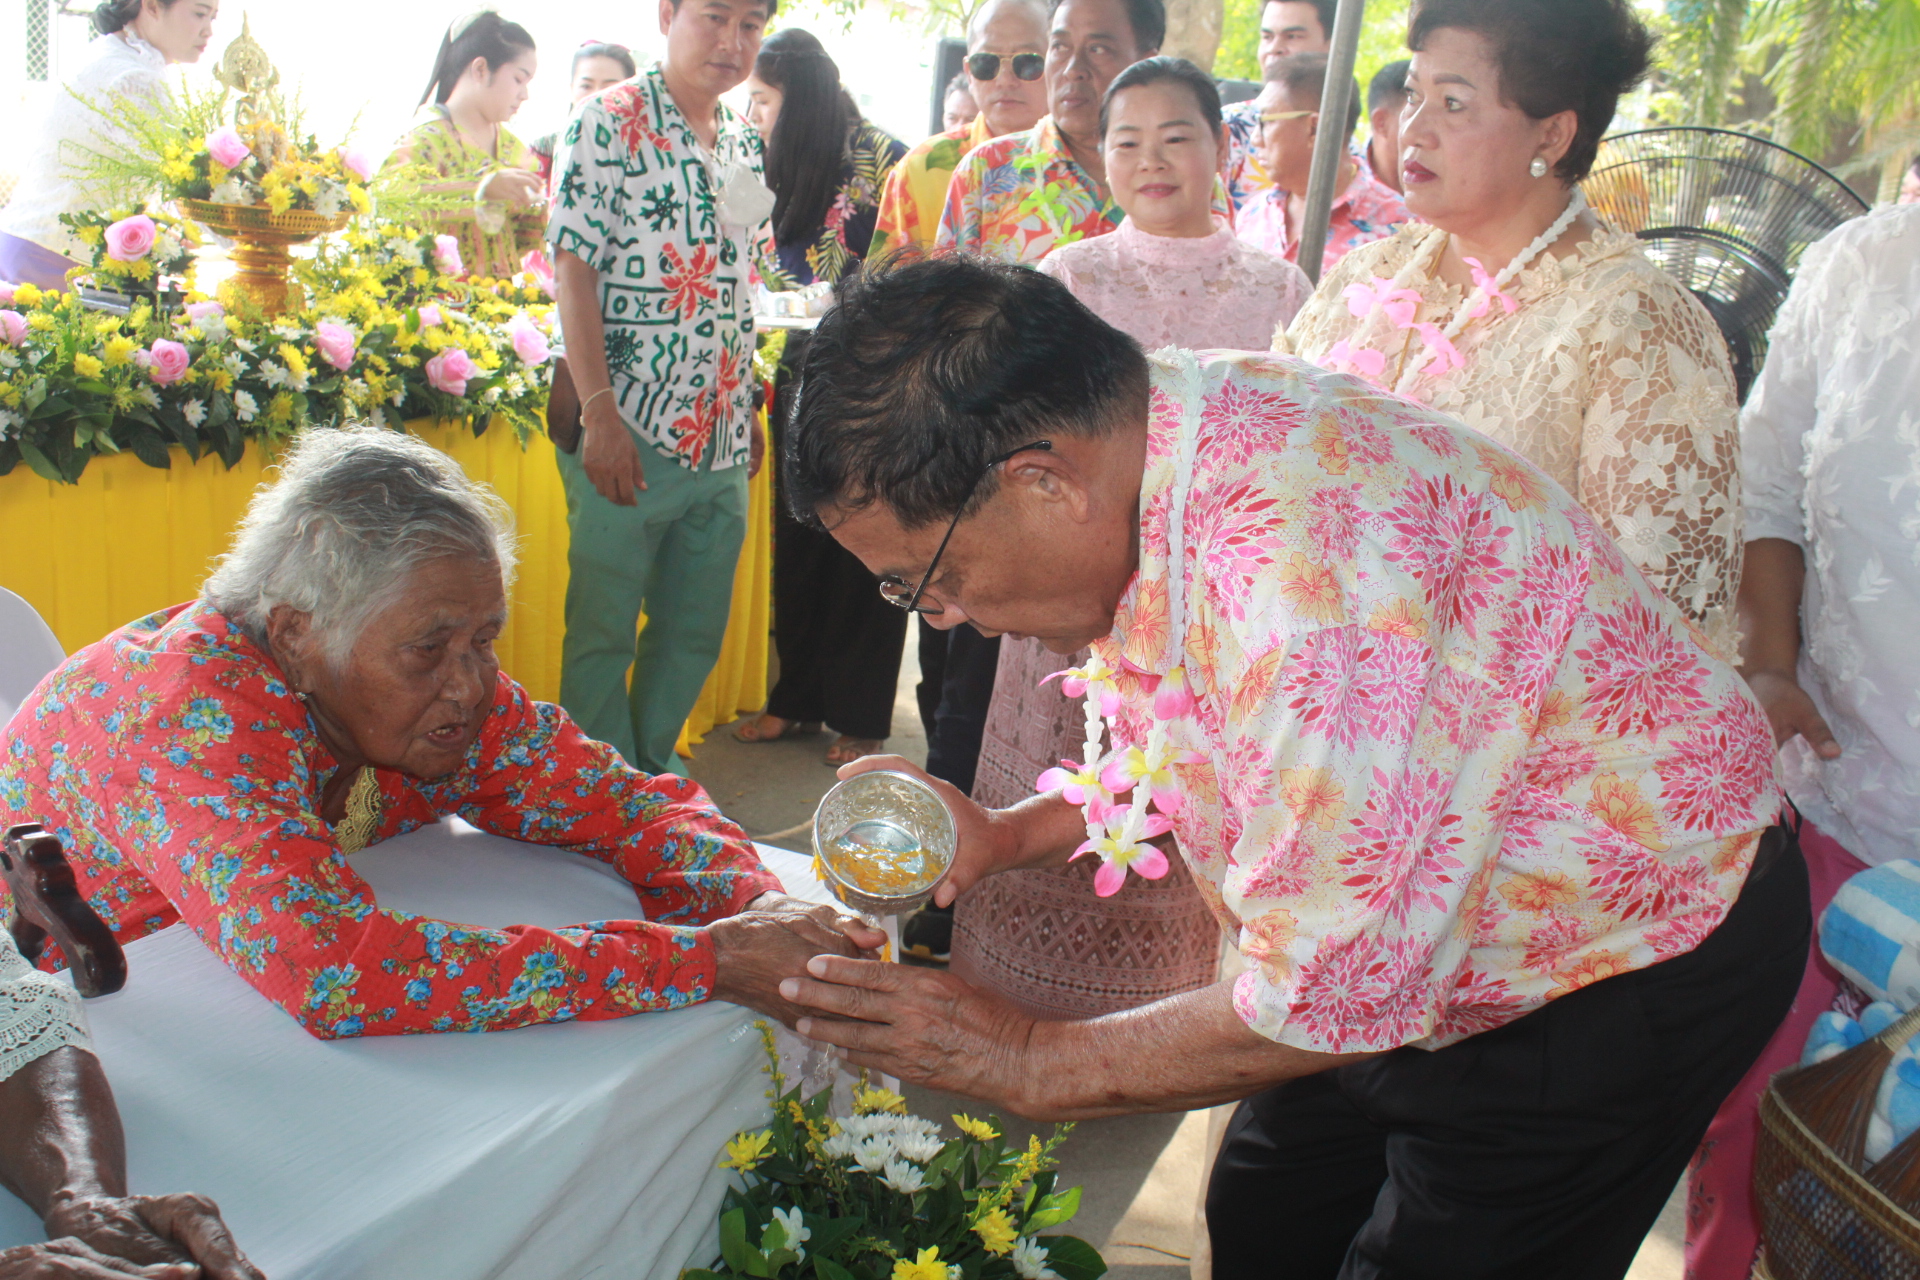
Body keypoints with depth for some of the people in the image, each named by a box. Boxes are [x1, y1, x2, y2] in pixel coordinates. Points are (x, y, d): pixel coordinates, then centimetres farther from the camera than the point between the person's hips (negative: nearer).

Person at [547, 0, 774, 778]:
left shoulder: (746, 145, 13)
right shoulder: (607, 123, -6)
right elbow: (574, 271, -12)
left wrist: (749, 411, 16)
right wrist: (599, 414, -19)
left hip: (720, 440, 6)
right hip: (628, 433, -6)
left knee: (698, 631, 14)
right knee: (603, 633, 4)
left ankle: (653, 771, 32)